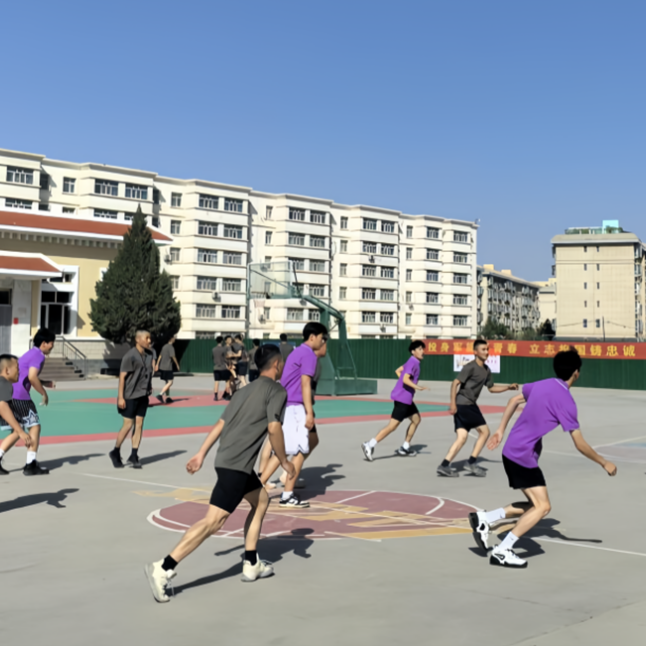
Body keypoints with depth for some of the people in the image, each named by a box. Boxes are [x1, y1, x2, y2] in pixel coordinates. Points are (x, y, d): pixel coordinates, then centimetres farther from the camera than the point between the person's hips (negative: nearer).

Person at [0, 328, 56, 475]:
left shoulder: (31, 353, 20)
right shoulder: (38, 356, -10)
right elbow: (32, 377, -23)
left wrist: (44, 383, 21)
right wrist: (44, 393, -12)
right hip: (20, 397, -9)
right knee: (34, 427, 0)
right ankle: (30, 465, 1)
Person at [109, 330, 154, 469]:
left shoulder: (149, 355, 7)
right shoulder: (130, 356, -13)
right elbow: (122, 376, -13)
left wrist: (149, 386, 11)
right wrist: (120, 397, -16)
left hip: (143, 395, 6)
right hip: (130, 395, -6)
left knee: (139, 424, 4)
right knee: (128, 425, -3)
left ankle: (134, 456, 9)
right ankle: (115, 452, 17)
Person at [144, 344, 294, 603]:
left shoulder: (244, 391, 21)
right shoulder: (277, 391, -2)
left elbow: (221, 423, 18)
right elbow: (274, 428, -13)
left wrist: (201, 454, 17)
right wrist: (284, 461, -2)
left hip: (226, 459, 9)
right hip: (236, 465, -9)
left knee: (261, 500, 24)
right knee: (214, 520, -12)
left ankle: (251, 565, 25)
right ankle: (164, 569, -18)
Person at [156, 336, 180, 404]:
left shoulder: (164, 347, 16)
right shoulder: (171, 347, -11)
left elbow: (160, 356, 19)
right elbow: (173, 356, -15)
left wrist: (157, 365, 21)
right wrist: (177, 365, -5)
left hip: (162, 367, 9)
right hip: (167, 368, -9)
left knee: (167, 382, 16)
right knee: (170, 382, -10)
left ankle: (168, 397, 19)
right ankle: (160, 395, -23)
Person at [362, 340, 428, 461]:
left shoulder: (413, 362, 13)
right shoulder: (413, 362, -16)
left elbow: (398, 371, 25)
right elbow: (405, 379, -28)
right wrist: (417, 387, -39)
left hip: (406, 398, 10)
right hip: (402, 398, -10)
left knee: (416, 419, 18)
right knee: (392, 426, -10)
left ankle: (405, 447, 24)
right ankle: (370, 445, -9)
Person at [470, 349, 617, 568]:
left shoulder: (542, 385, 6)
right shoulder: (566, 401, -16)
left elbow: (514, 400, 19)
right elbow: (580, 445, -14)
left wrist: (500, 430, 25)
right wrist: (604, 463, 0)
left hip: (512, 450, 9)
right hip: (523, 456, -9)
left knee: (535, 505, 13)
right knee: (542, 507, -7)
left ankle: (484, 519, 12)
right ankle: (502, 551, -8)